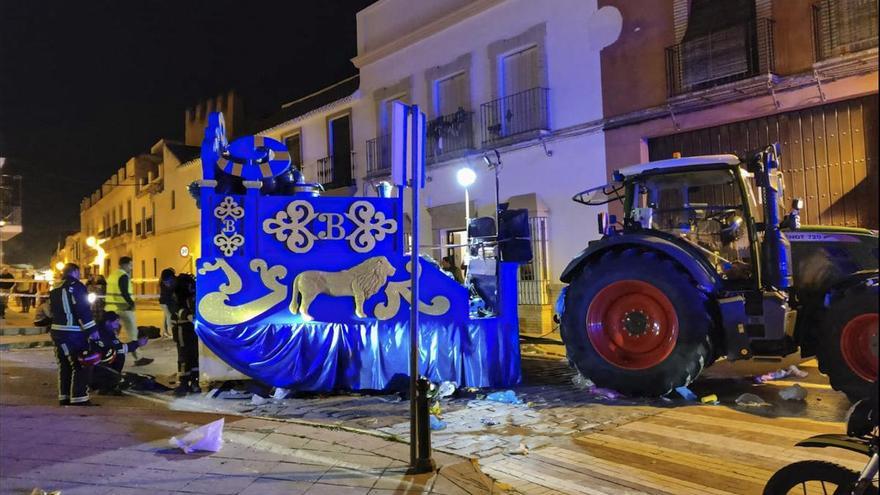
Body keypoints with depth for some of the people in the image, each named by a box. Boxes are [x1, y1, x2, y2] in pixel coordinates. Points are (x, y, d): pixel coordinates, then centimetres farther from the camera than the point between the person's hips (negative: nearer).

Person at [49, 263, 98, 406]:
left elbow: (52, 310, 21)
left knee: (64, 366, 16)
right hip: (73, 333, -9)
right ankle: (79, 399, -8)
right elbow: (83, 310, -19)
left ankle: (64, 398, 21)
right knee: (81, 366, -5)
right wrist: (91, 329, -17)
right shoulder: (76, 286, -12)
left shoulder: (55, 289, 15)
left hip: (57, 331, 9)